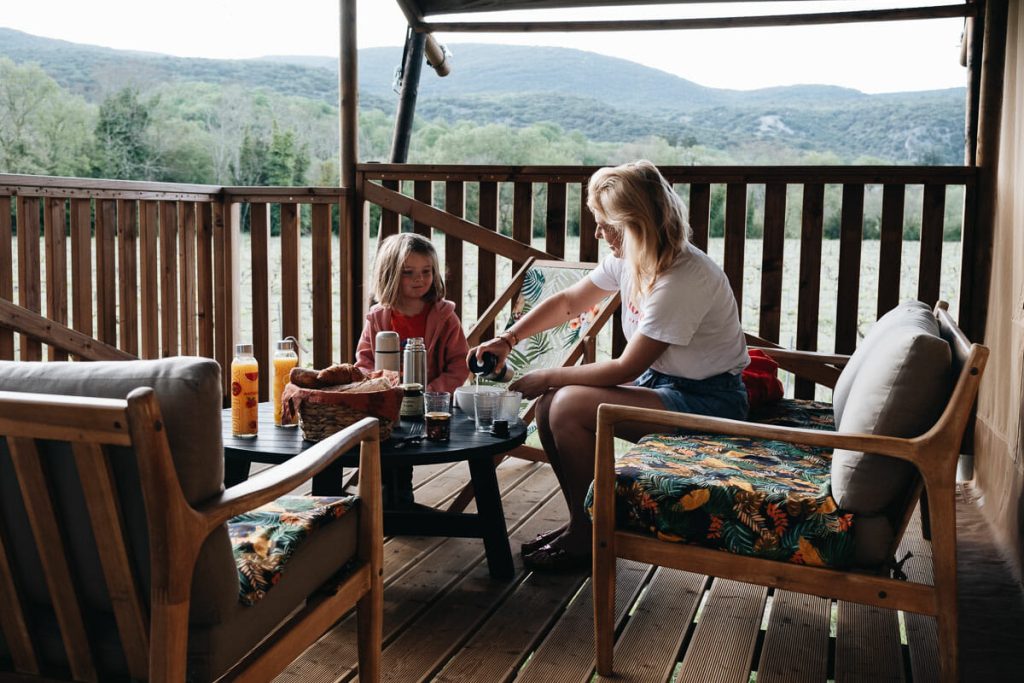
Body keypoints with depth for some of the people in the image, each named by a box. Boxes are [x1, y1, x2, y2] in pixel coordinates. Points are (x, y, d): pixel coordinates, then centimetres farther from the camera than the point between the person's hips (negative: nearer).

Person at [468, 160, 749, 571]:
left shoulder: (683, 279, -27)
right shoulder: (629, 259, 0)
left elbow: (625, 369, -24)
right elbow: (569, 301, 14)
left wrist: (549, 377, -14)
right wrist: (508, 339, 3)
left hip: (710, 401, -9)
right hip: (659, 381, 9)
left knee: (569, 405, -21)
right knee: (549, 405, -4)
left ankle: (586, 537, -3)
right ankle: (582, 521, 11)